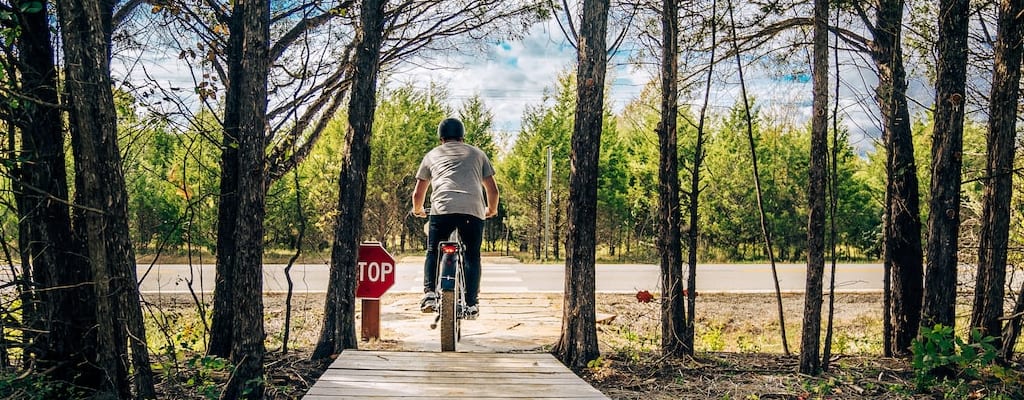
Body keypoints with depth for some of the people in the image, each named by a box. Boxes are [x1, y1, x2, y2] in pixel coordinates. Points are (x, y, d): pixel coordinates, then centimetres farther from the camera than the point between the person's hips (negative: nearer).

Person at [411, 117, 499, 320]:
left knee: (432, 252, 17)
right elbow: (493, 190, 23)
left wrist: (417, 210, 46)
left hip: (442, 207, 0)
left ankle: (429, 293, 0)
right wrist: (492, 210, 42)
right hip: (473, 210, 1)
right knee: (472, 256, 13)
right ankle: (471, 304, 3)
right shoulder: (477, 154, 27)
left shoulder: (432, 155, 25)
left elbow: (418, 193, 26)